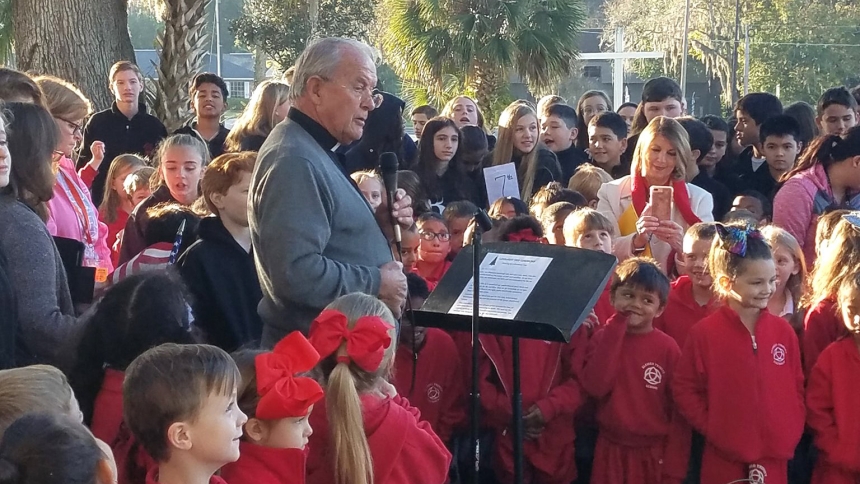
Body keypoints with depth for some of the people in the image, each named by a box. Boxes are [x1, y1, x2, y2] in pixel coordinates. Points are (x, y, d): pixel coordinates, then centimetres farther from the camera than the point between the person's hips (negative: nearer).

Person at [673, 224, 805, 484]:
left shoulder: (783, 331, 4)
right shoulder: (705, 333, -7)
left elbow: (796, 387, 11)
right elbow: (684, 389, -4)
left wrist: (791, 432, 2)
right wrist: (712, 429, -7)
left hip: (775, 457, 3)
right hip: (725, 457, -3)